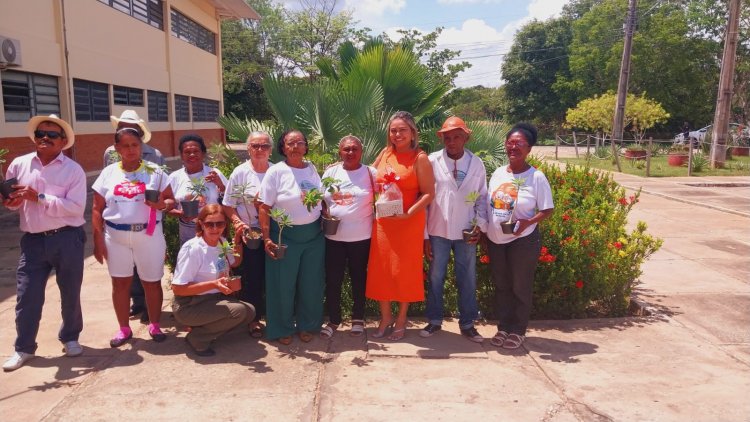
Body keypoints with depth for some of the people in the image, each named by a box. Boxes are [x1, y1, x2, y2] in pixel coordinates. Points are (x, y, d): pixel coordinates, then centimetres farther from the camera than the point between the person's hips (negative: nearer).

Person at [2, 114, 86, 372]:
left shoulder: (73, 170, -4)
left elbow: (76, 207, -15)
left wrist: (40, 198, -20)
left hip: (67, 239, -2)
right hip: (33, 241, 2)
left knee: (70, 294, 10)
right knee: (26, 296, 4)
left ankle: (70, 338, 31)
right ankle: (23, 348, 20)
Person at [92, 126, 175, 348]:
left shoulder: (154, 172, 1)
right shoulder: (108, 173, 4)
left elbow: (171, 200, 1)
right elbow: (97, 209, 5)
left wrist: (162, 205, -23)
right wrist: (98, 240, -1)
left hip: (148, 235, -1)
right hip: (116, 236, 1)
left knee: (152, 282, 6)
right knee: (120, 282, 7)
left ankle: (154, 325, 23)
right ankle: (124, 328, 22)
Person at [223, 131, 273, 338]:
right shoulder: (240, 172, -3)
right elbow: (228, 206, -2)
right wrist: (237, 222, -17)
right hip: (249, 234, -2)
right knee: (251, 279, 5)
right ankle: (253, 319, 20)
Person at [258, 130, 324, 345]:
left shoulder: (312, 168, 5)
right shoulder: (276, 171, -9)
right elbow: (264, 208, -9)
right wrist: (267, 239, -13)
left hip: (313, 235, 4)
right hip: (285, 236, -4)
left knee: (311, 283, 12)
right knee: (283, 284, 7)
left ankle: (307, 325, 30)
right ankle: (283, 329, 24)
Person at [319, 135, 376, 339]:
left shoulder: (370, 173, -2)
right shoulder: (331, 171, 5)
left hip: (361, 236, -2)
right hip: (333, 236, 2)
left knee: (358, 278, 11)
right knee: (332, 279, 6)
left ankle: (358, 319, 27)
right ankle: (333, 320, 22)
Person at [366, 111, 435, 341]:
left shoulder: (420, 158, -8)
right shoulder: (385, 153, 7)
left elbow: (429, 193, -12)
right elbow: (371, 180, 21)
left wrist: (408, 214, -21)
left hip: (408, 222, -5)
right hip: (382, 222, 5)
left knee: (404, 270, 5)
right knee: (381, 269, 9)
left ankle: (401, 320, 23)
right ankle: (385, 317, 26)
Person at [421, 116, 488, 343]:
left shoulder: (476, 164, 1)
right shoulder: (432, 161, -3)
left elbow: (482, 198, 8)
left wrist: (480, 225, -3)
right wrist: (424, 234, -3)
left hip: (466, 233, 1)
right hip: (438, 231, -1)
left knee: (468, 279, 9)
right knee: (435, 278, 10)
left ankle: (467, 323, 24)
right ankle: (434, 320, 25)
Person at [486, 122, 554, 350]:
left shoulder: (536, 177, -10)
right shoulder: (498, 173, 5)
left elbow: (547, 210, -7)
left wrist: (528, 222, -24)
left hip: (522, 241, -5)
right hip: (495, 240, 5)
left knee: (520, 287, 7)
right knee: (501, 286, 14)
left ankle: (518, 331, 23)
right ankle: (503, 327, 28)